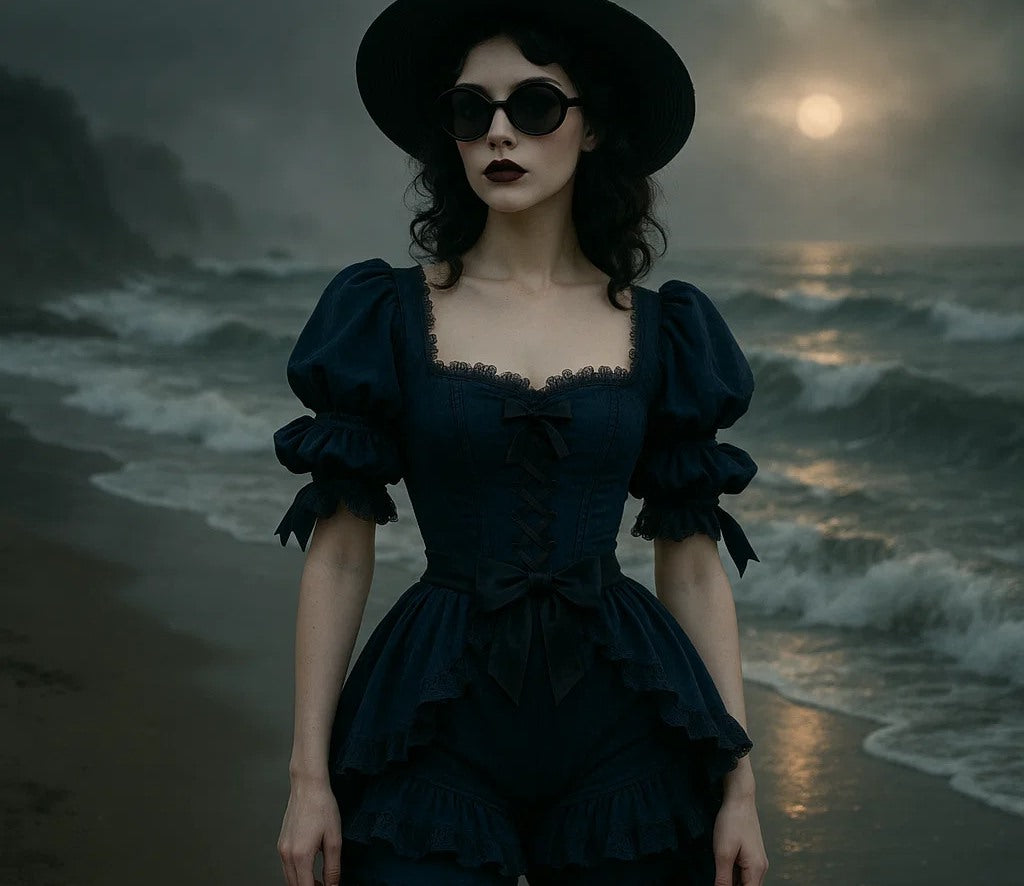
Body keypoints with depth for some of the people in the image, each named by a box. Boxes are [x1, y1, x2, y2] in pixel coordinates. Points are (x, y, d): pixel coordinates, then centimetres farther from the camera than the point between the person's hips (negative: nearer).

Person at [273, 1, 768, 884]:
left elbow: (693, 568, 6)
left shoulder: (661, 333, 4)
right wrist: (310, 775, -4)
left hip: (619, 733, 1)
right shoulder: (388, 316, 0)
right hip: (439, 732, -1)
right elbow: (338, 552, 0)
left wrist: (740, 784, 2)